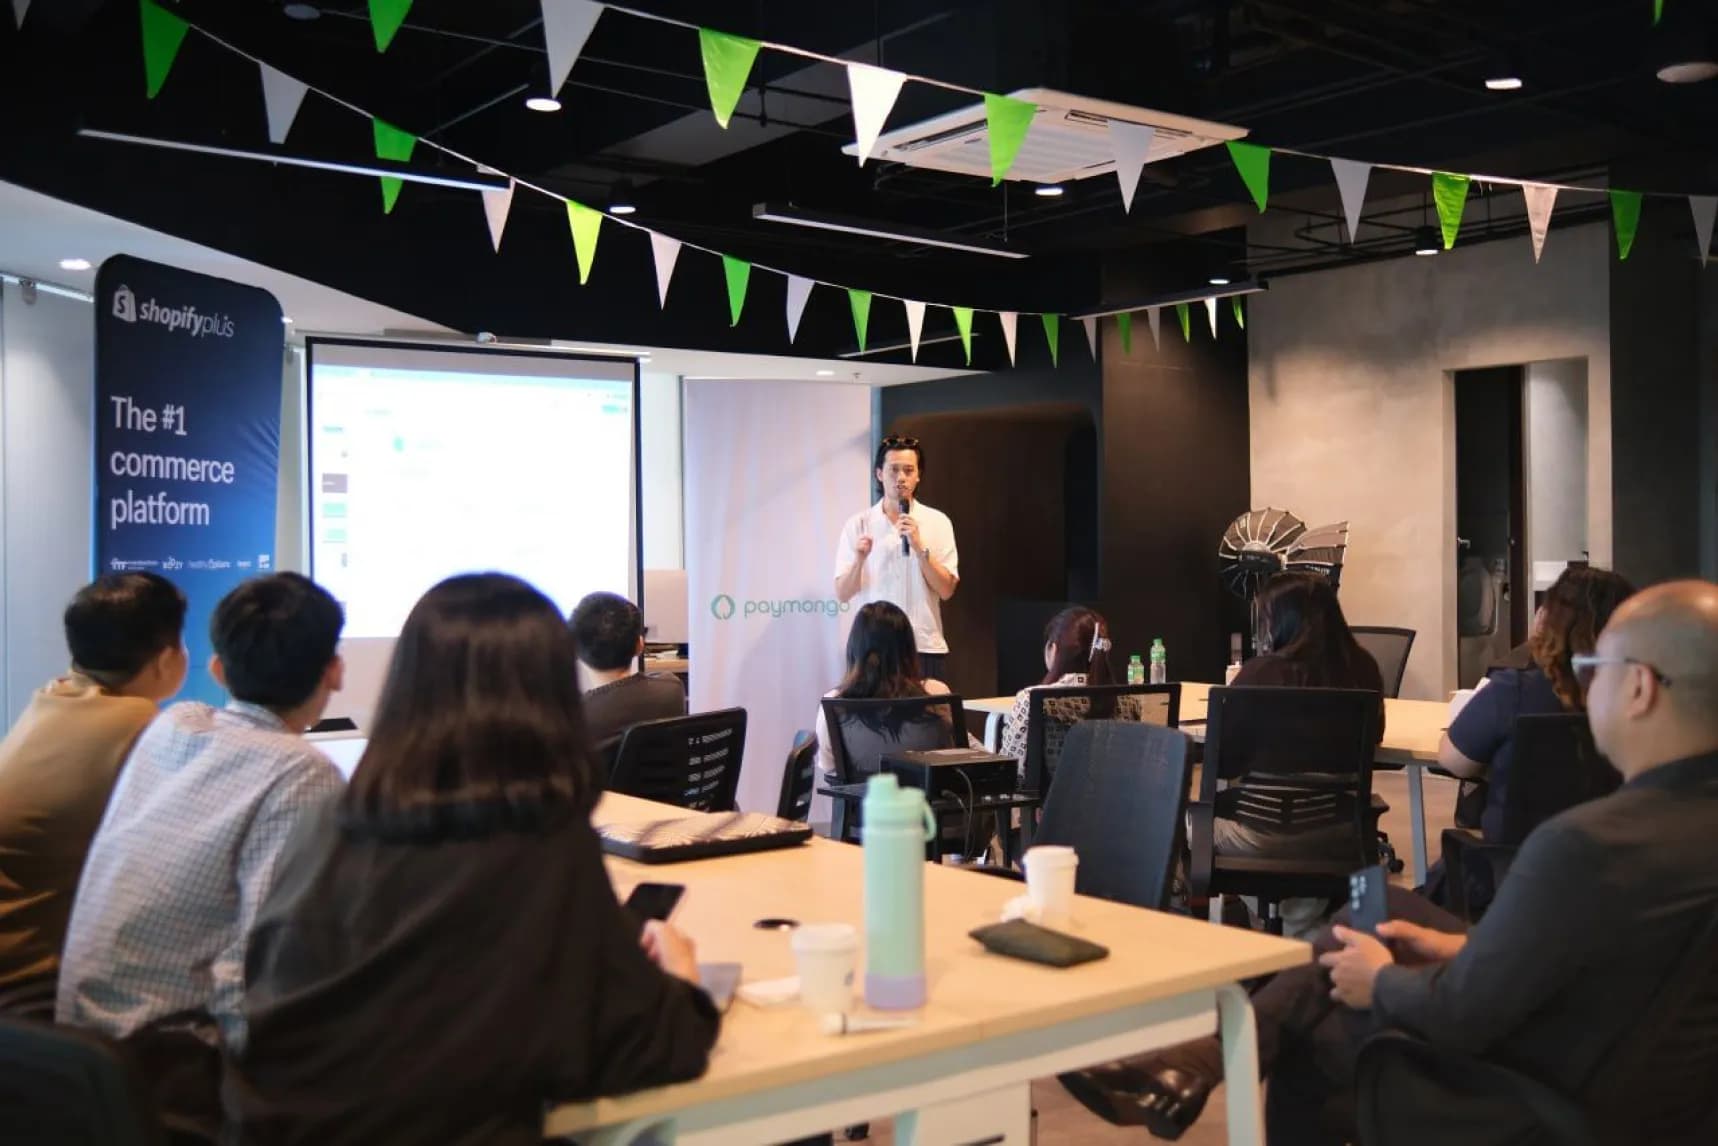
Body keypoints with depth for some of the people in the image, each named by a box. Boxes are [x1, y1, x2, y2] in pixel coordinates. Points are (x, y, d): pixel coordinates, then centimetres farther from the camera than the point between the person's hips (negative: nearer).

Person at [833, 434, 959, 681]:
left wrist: (920, 546, -14)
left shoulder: (937, 521, 3)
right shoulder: (858, 524, 3)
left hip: (926, 647, 0)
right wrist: (859, 559, -19)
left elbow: (946, 590, -3)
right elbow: (842, 594, -1)